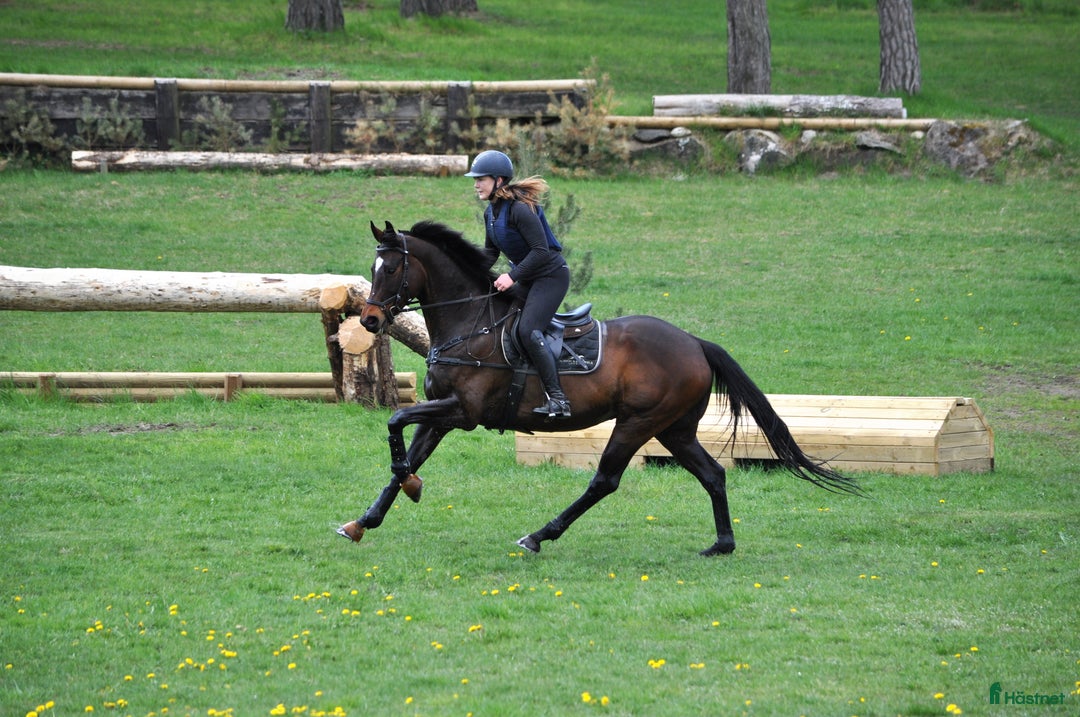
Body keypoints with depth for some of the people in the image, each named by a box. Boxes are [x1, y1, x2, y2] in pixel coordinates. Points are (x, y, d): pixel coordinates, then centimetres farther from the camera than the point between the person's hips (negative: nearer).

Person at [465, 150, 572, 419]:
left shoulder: (520, 209, -23)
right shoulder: (491, 212, 7)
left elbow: (540, 251, -26)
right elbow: (490, 252, 18)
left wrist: (513, 275, -28)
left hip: (551, 275, -10)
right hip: (526, 278, 10)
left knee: (528, 330, -24)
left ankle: (558, 399, -25)